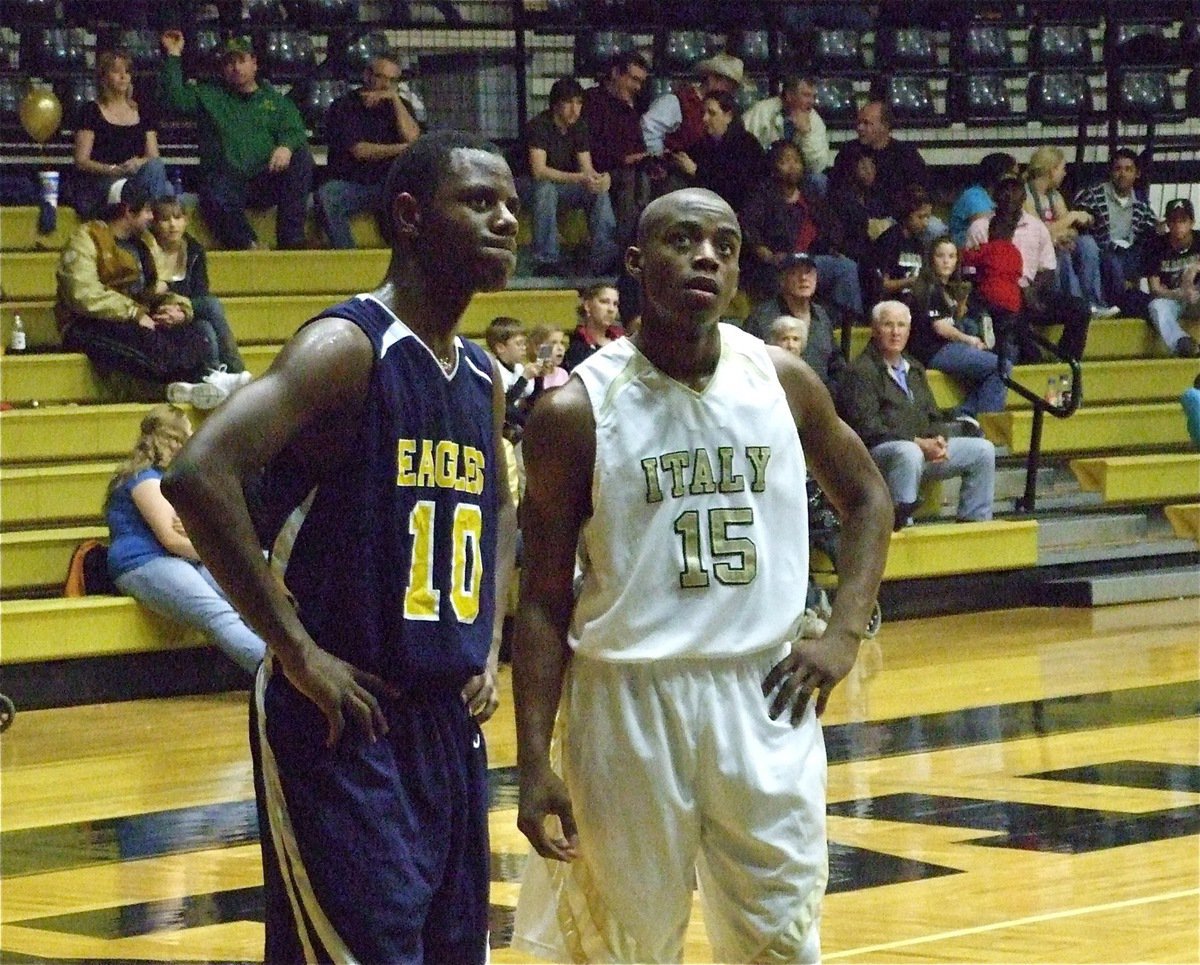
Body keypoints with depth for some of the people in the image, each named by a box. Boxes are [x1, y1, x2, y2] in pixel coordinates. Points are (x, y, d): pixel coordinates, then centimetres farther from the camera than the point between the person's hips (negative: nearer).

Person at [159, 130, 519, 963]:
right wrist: (298, 650, -22)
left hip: (451, 717, 8)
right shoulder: (346, 348, -14)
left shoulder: (482, 377, 11)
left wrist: (486, 642, 14)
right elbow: (201, 475, -26)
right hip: (341, 722, -8)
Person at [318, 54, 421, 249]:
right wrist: (401, 149, -11)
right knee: (326, 197, -35)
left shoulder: (398, 106, 13)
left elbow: (412, 138, -8)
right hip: (349, 183, -3)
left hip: (388, 184, 3)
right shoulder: (344, 106, 1)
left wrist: (394, 98, -8)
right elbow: (359, 151, -10)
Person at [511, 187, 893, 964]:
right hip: (629, 704, -3)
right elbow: (545, 603, -4)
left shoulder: (782, 380, 2)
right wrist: (534, 764, -10)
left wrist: (845, 634, 3)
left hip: (766, 698, 3)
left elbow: (866, 498, 18)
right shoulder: (577, 411, -8)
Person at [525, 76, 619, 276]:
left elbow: (587, 169, -5)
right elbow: (539, 171, -30)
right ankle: (546, 261, -39)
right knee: (546, 189, -39)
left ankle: (602, 258, -27)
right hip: (540, 185, -5)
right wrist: (579, 178, -40)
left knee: (600, 191, -20)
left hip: (566, 185, 6)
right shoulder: (539, 126, -19)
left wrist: (599, 178, -31)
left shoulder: (579, 127, 0)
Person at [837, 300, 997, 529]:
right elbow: (866, 427, -14)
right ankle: (901, 525, -40)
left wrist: (939, 440, -2)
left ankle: (974, 522, 1)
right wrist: (918, 442, -19)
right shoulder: (861, 371, -4)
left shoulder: (914, 369, 23)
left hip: (925, 447, 8)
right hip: (877, 451, -8)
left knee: (982, 450, -1)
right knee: (909, 454, -41)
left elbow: (934, 416, 23)